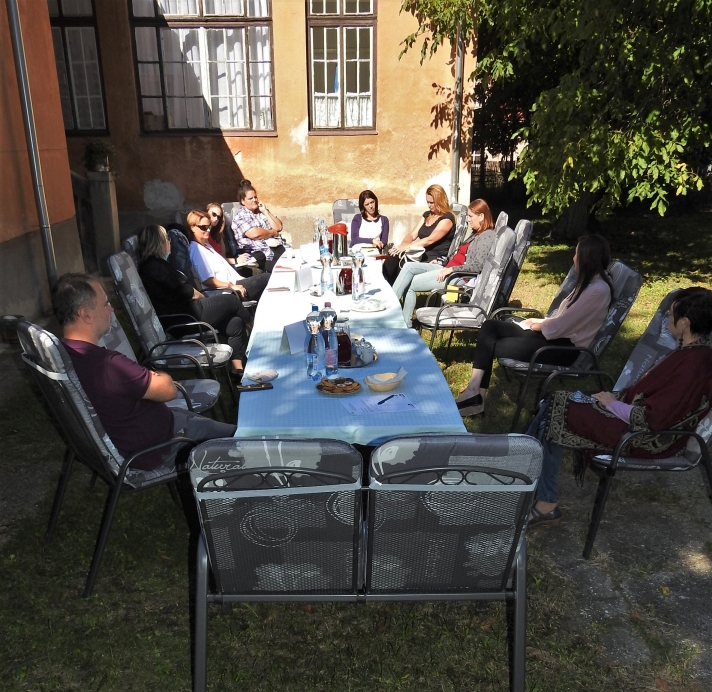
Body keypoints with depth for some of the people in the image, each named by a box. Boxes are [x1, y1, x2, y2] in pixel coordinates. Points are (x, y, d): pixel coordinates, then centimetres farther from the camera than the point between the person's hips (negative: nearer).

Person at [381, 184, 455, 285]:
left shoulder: (447, 218, -6)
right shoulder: (427, 215, 18)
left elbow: (430, 240, -17)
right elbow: (412, 234, 12)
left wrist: (406, 247, -22)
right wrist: (402, 245, -10)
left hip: (436, 259, -7)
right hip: (421, 254, 7)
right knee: (394, 257, -21)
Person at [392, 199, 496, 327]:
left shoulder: (488, 236, -11)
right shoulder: (477, 234, 19)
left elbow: (477, 266, -22)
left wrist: (451, 269, -23)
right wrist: (441, 261, 14)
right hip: (449, 269, 10)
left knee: (410, 284, -11)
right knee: (408, 266, -4)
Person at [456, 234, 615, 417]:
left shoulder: (598, 290, -20)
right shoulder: (590, 281, 12)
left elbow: (559, 327, -20)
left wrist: (536, 325, -2)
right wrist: (539, 321, 3)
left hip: (567, 347, -10)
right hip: (559, 335, 10)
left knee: (490, 345, -13)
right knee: (490, 326, -6)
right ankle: (474, 391, -16)